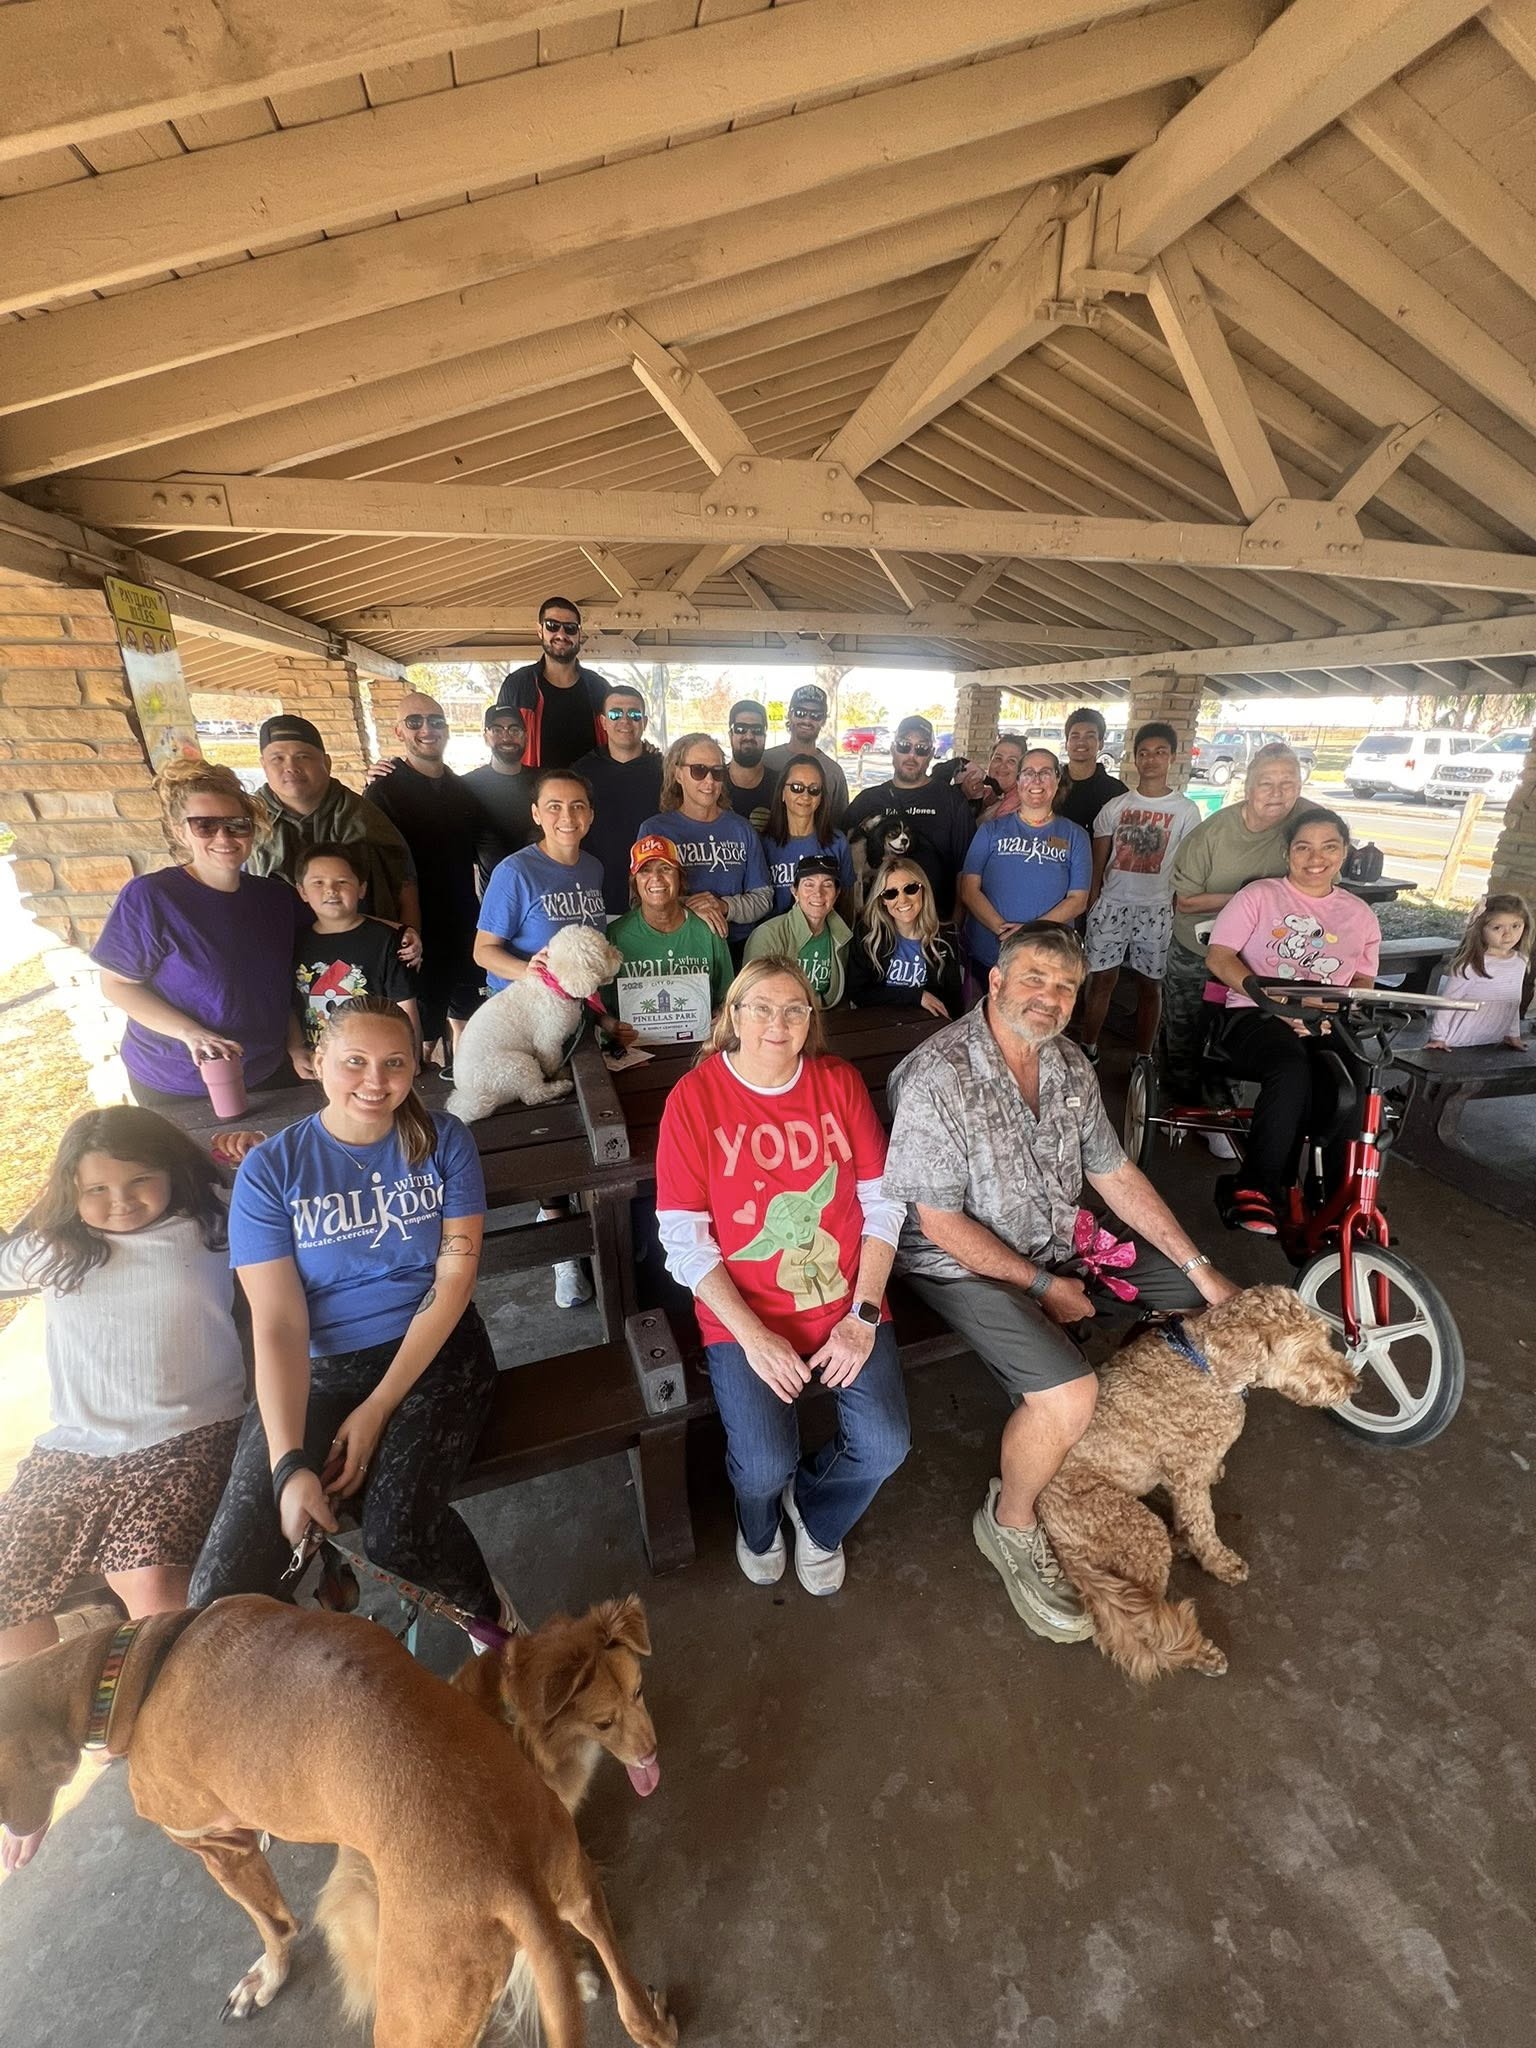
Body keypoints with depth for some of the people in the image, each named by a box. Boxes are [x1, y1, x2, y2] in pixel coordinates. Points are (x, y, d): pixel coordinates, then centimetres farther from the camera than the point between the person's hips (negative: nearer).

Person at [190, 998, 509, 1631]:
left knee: (397, 1537, -25)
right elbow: (278, 1323, -9)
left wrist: (377, 1409, -13)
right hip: (318, 1370, 2)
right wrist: (289, 1465, -19)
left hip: (435, 1351, -1)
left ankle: (494, 1626, 8)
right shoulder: (270, 1168, -4)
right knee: (224, 1586, -16)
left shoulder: (442, 1141, -3)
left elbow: (455, 1277, -7)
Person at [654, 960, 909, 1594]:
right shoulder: (694, 1097, -9)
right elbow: (683, 1238, -9)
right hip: (743, 1312, -2)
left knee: (884, 1446, -11)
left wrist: (862, 1315, -6)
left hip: (846, 1301, 3)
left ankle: (815, 1516, 27)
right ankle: (759, 1523, 26)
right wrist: (753, 1336, -14)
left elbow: (882, 1204, 2)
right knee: (764, 1466, -16)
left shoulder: (839, 1082, 0)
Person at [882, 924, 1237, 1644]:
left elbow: (1115, 1174, 6)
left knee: (1203, 1297, 8)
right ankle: (1009, 1525, 7)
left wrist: (1199, 1267, 2)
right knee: (1070, 1395, -26)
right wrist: (1043, 1286, -16)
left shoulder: (1069, 1065, -1)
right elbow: (940, 1223, -22)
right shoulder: (938, 1079, -26)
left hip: (1057, 1244, 8)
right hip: (963, 1263, -8)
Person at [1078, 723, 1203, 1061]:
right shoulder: (1115, 806, 6)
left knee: (1149, 984, 7)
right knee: (1102, 978, 2)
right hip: (1112, 903, 1)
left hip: (1157, 909, 0)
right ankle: (1088, 1049, 13)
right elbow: (1098, 859, 6)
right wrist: (1091, 901, -2)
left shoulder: (1186, 810, 3)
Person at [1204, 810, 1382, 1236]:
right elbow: (1218, 958, -4)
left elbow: (1363, 981, 20)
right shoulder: (1259, 895, 7)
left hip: (1324, 1028, 4)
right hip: (1254, 1016, -4)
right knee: (1292, 1071, -37)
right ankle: (1254, 1188, -24)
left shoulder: (1360, 915, 19)